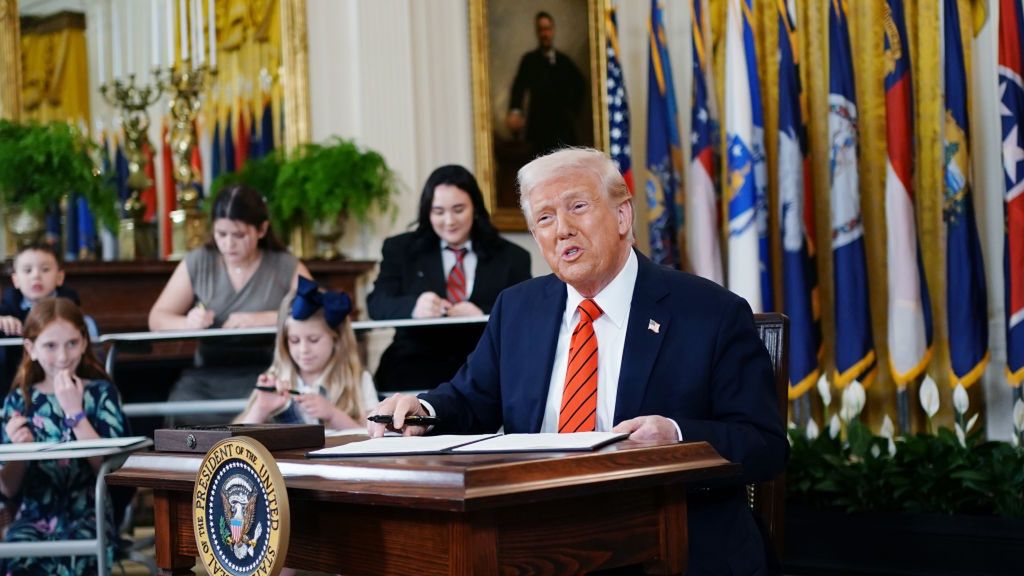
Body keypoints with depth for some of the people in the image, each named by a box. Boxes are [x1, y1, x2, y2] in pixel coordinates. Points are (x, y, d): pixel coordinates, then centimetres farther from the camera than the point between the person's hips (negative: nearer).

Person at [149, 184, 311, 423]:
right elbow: (157, 319, 9)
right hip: (207, 376, 2)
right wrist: (187, 323, -14)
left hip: (265, 374, -2)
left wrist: (261, 319, -16)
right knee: (180, 418, -30)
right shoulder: (196, 263, 11)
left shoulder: (287, 267, 7)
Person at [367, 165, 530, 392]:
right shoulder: (400, 249, 15)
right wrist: (413, 307, -19)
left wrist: (483, 316, -18)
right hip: (416, 367, 0)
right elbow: (376, 305, 3)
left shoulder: (512, 257, 13)